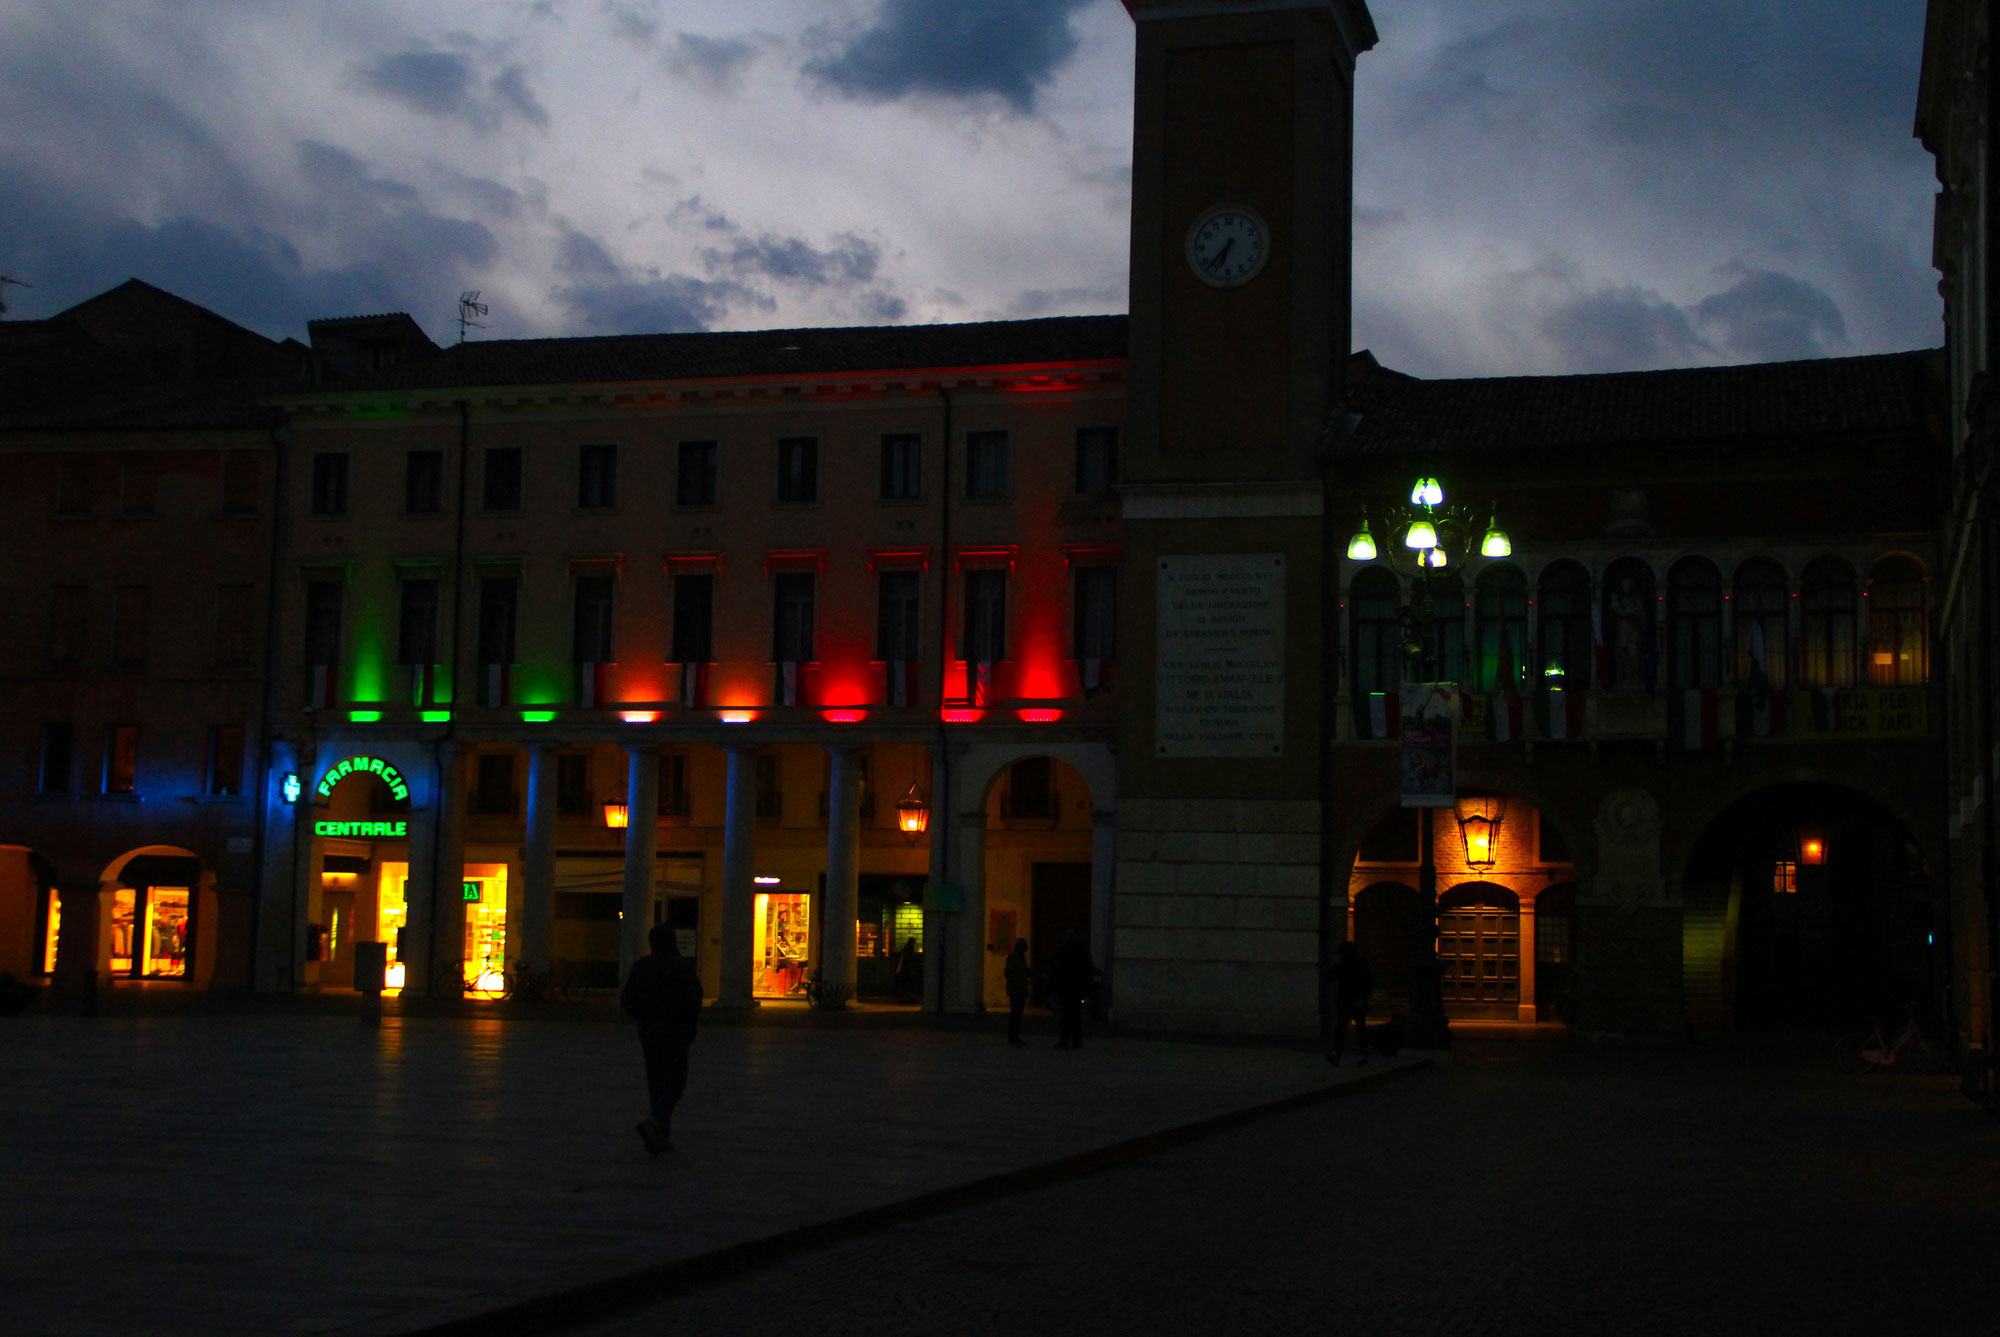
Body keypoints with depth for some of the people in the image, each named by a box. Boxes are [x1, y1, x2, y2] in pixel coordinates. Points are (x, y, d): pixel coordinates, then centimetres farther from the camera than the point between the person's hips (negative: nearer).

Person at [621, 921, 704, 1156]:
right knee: (675, 1082, 1)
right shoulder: (683, 966, -10)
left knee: (656, 1083, 12)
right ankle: (653, 1123, -21)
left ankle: (663, 1136, 12)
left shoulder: (641, 966, 4)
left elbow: (627, 999, 4)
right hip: (675, 1034, -5)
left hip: (648, 1033, 5)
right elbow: (692, 1000, -16)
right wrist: (691, 1028, -2)